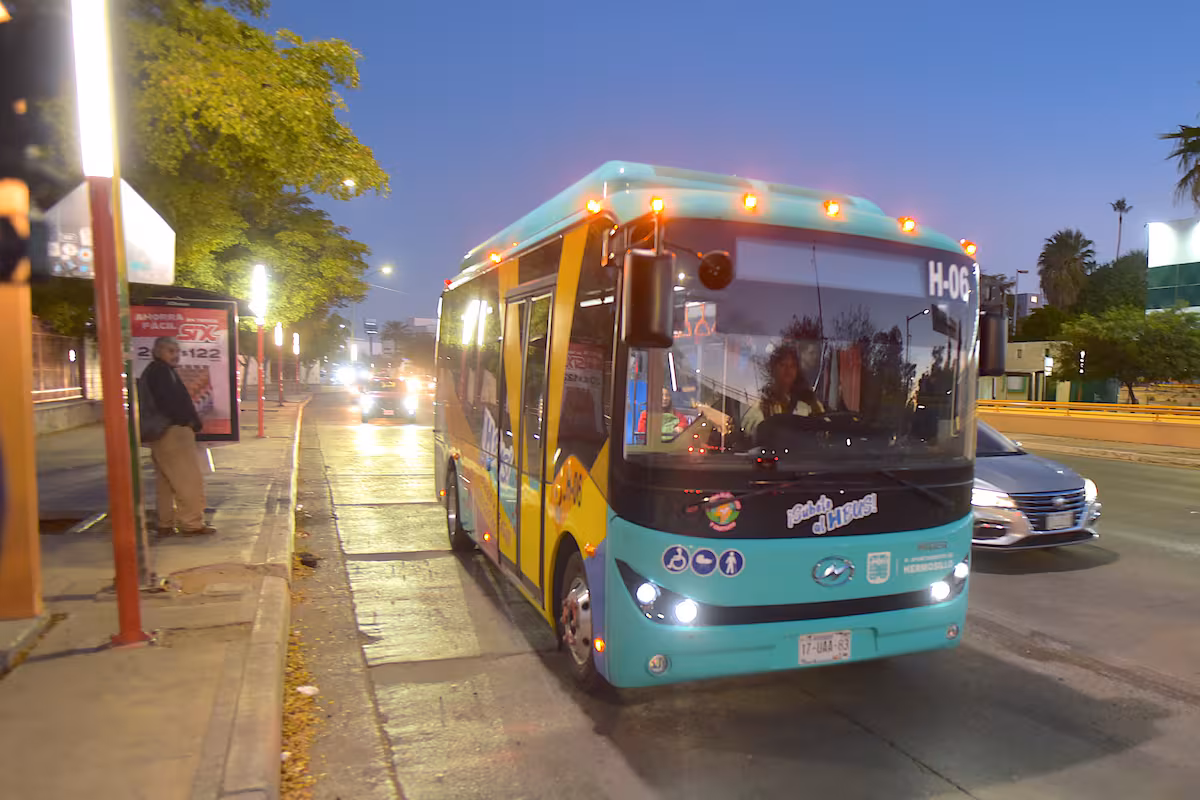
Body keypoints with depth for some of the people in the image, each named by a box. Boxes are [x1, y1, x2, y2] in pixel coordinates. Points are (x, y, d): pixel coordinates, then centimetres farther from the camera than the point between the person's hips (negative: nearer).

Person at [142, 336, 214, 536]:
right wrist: (194, 422, -10)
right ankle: (191, 523, -3)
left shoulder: (150, 371, 20)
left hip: (159, 435, 11)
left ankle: (166, 524, 19)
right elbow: (173, 401, -20)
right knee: (190, 479, -6)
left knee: (166, 482, 14)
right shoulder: (162, 371, -12)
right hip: (173, 431, -11)